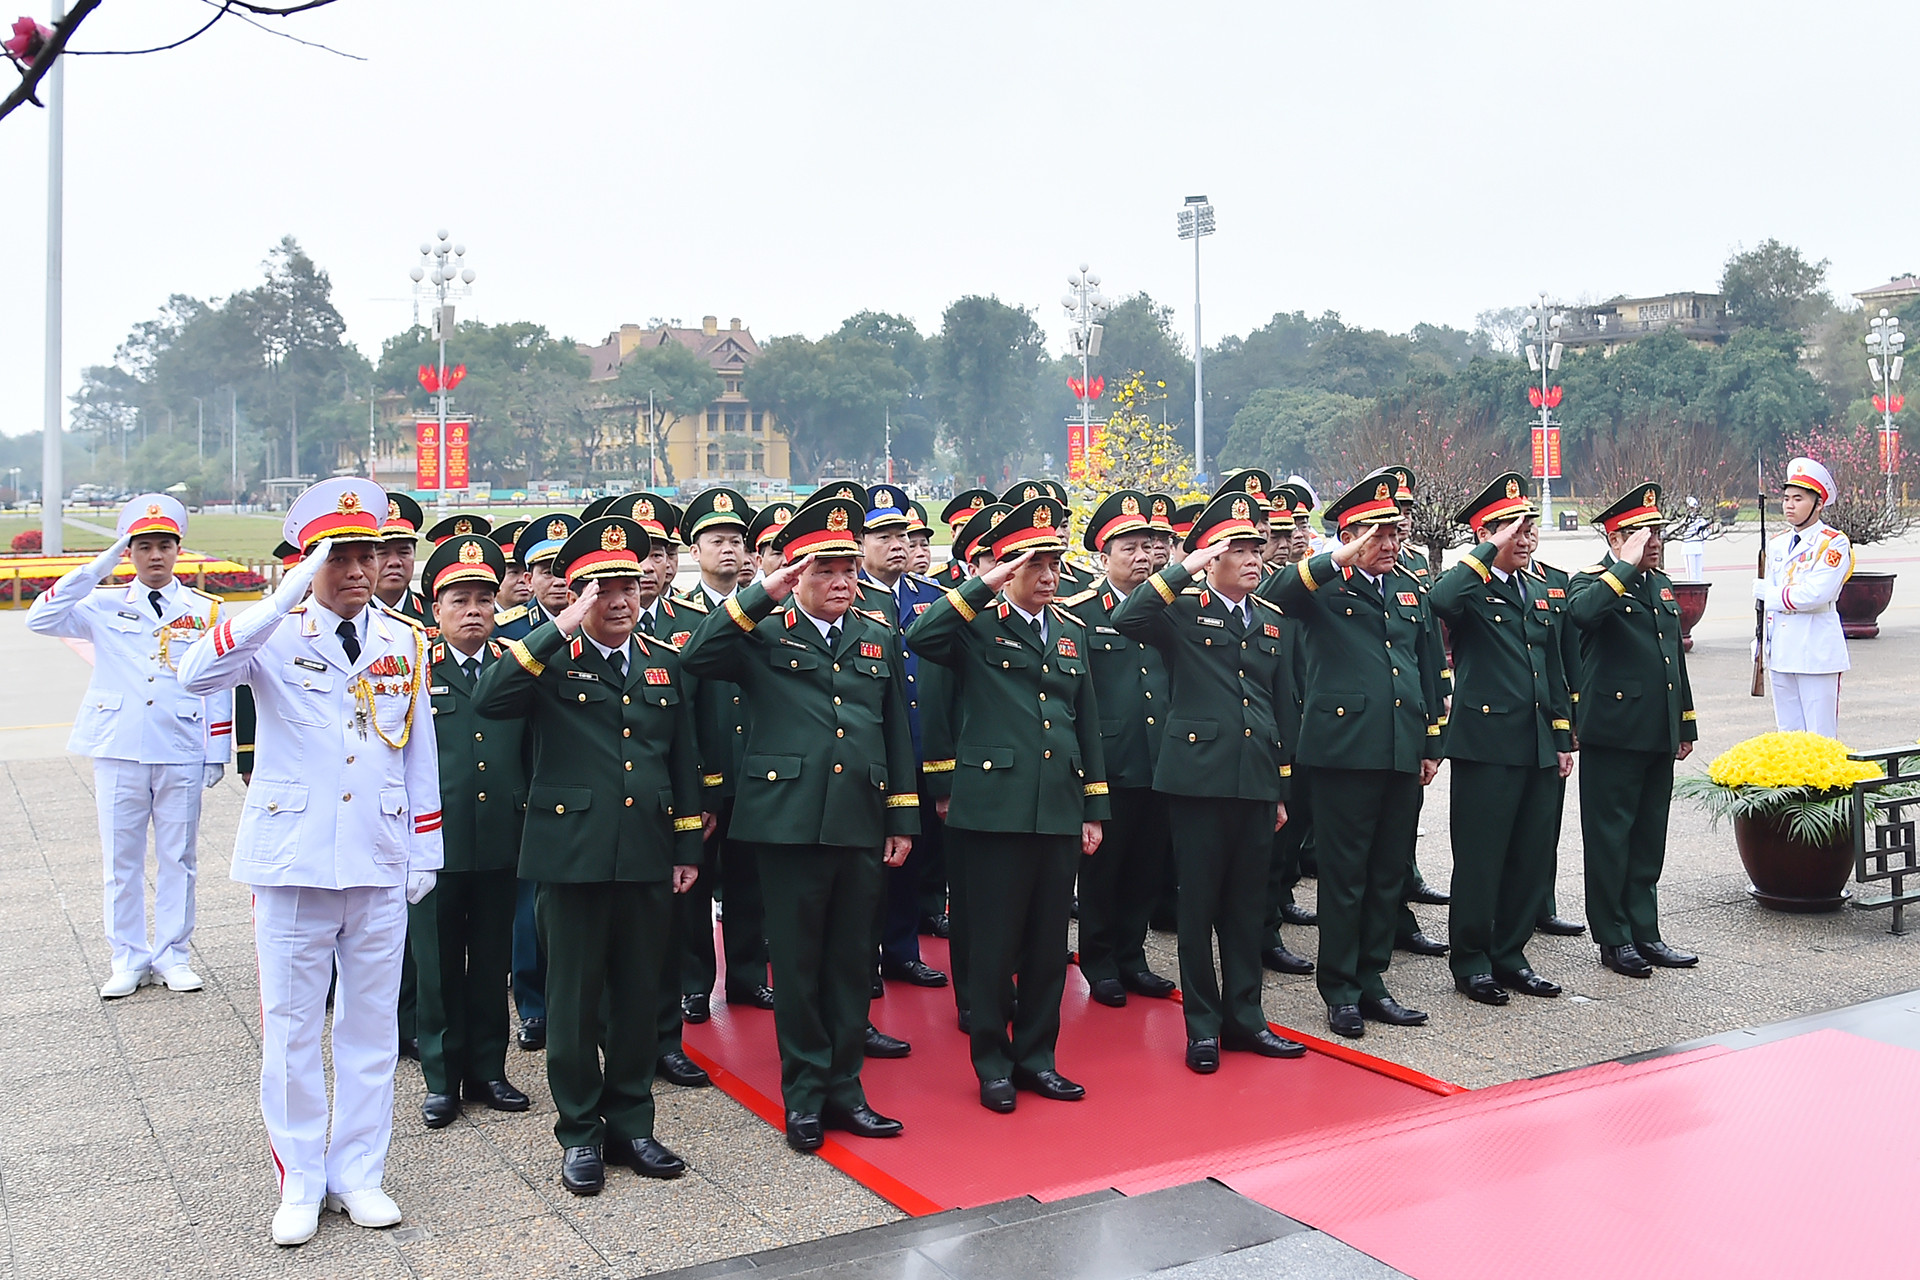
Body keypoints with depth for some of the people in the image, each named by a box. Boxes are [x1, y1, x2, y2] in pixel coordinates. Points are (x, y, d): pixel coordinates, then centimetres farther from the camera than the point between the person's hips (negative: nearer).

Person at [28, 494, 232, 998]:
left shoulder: (205, 610, 6)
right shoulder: (105, 606, 6)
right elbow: (40, 619, -8)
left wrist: (218, 752, 3)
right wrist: (98, 567, -11)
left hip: (182, 753, 0)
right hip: (119, 749, 0)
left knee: (178, 858, 6)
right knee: (120, 859, 6)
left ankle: (172, 955, 18)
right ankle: (128, 958, 18)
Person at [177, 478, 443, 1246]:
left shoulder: (405, 641, 5)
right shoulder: (274, 634, -5)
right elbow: (196, 675, -26)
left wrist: (424, 853, 8)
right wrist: (288, 598, -33)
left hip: (380, 865, 3)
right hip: (292, 862, -2)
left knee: (372, 1025, 10)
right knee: (290, 1027, 6)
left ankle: (358, 1174, 24)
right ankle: (301, 1182, 21)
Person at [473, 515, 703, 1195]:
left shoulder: (664, 662, 11)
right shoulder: (551, 660, -2)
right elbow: (488, 701, -23)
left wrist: (688, 847, 10)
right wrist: (560, 629, -23)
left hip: (648, 857, 4)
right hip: (572, 853, -3)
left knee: (638, 996, 12)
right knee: (575, 998, 6)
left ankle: (631, 1123, 26)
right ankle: (581, 1133, 20)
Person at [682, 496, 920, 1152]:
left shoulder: (879, 636, 13)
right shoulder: (762, 634, 1)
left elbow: (897, 730, 14)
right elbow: (698, 657, -17)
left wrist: (903, 818, 10)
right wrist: (761, 595, -18)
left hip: (863, 824, 3)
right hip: (790, 821, -3)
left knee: (852, 961, 11)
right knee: (797, 963, 6)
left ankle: (844, 1087, 23)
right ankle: (804, 1094, 19)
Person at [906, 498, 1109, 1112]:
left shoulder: (1073, 630, 15)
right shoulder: (977, 625, -2)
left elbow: (1087, 723, 17)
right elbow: (919, 639, -24)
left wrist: (1094, 808, 13)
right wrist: (984, 586, -22)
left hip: (1061, 808, 5)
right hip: (995, 806, -5)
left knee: (1049, 941, 11)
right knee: (994, 941, 3)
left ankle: (1036, 1055, 24)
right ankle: (992, 1062, 17)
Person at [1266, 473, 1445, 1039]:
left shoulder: (1411, 590, 16)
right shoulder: (1323, 588, -2)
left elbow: (1428, 670, 20)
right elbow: (1275, 596, -24)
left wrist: (1432, 745, 16)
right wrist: (1338, 561, -30)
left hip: (1403, 754, 6)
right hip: (1345, 751, -6)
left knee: (1389, 875, 11)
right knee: (1344, 876, 1)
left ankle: (1371, 980, 23)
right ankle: (1341, 991, 12)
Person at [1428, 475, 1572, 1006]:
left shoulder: (1541, 593, 17)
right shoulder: (1470, 588, -5)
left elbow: (1555, 671, 21)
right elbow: (1439, 601, -31)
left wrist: (1564, 738, 16)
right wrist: (1491, 552, -23)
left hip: (1539, 747, 7)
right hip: (1486, 743, -7)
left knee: (1533, 859, 11)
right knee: (1479, 859, 0)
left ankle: (1510, 956, 23)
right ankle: (1471, 963, 12)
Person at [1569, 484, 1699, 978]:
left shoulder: (1660, 584, 16)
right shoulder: (1591, 582, -8)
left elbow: (1675, 655, 22)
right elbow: (1582, 612, -34)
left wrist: (1686, 725, 21)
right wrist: (1628, 567, -25)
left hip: (1659, 734, 8)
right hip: (1613, 733, -7)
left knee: (1649, 839, 13)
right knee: (1610, 839, 2)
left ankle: (1645, 932, 22)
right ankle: (1614, 938, 11)